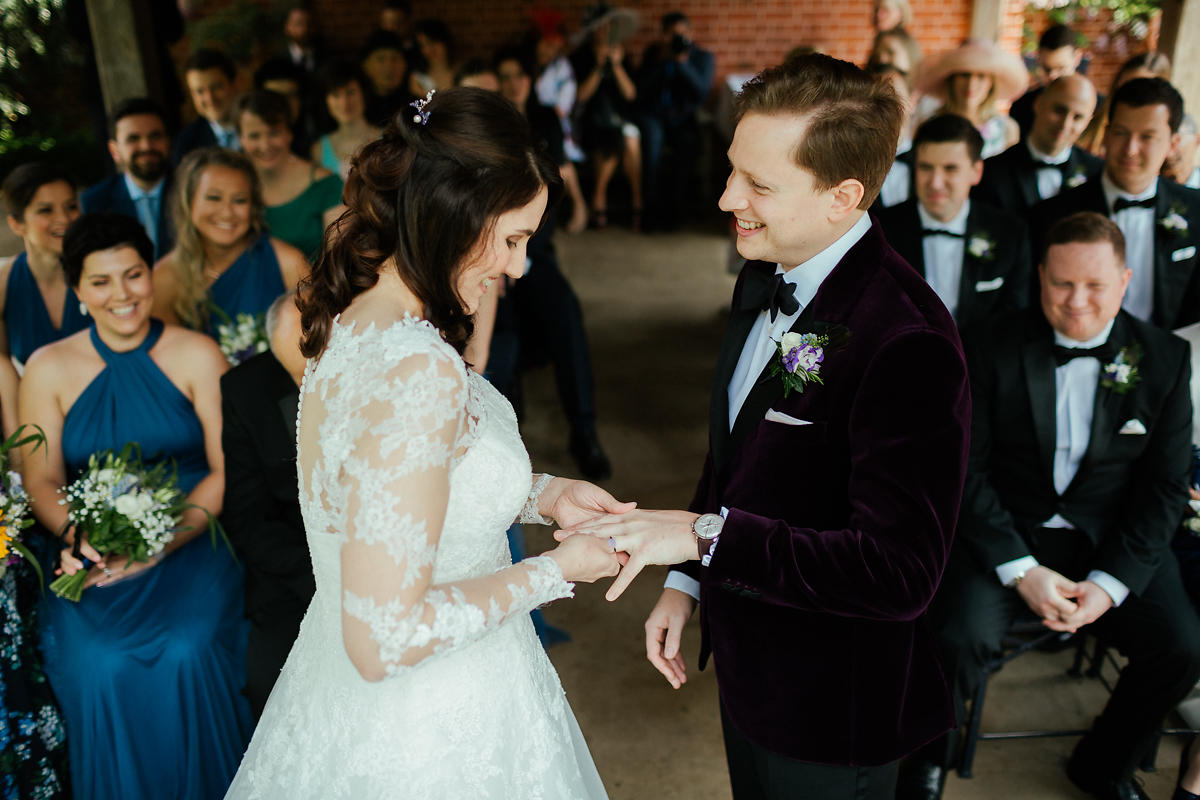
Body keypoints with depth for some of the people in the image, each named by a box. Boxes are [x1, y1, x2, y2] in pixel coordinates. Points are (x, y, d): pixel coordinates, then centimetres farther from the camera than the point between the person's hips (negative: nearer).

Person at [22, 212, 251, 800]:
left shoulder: (197, 356, 2)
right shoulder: (48, 368, 8)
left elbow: (227, 471, -3)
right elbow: (43, 480, 6)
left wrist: (162, 542, -17)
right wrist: (77, 535, -16)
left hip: (192, 540, -1)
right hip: (93, 556, 2)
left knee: (188, 652, -28)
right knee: (100, 663, -26)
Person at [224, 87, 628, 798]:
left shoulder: (354, 320, -3)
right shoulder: (420, 372, -32)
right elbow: (384, 638, -30)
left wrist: (539, 493, 2)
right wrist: (553, 572, -19)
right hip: (434, 742, -8)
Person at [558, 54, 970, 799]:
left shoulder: (908, 344, -31)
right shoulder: (763, 279, -3)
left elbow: (899, 572, -33)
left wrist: (705, 533, -32)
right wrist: (686, 580, 8)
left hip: (830, 711, -7)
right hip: (748, 661, 8)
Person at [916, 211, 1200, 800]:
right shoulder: (994, 349, -5)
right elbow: (967, 469, -6)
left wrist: (1108, 585, -10)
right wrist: (1021, 571, -16)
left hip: (1112, 541, 3)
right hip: (1007, 532, -2)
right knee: (958, 637, -26)